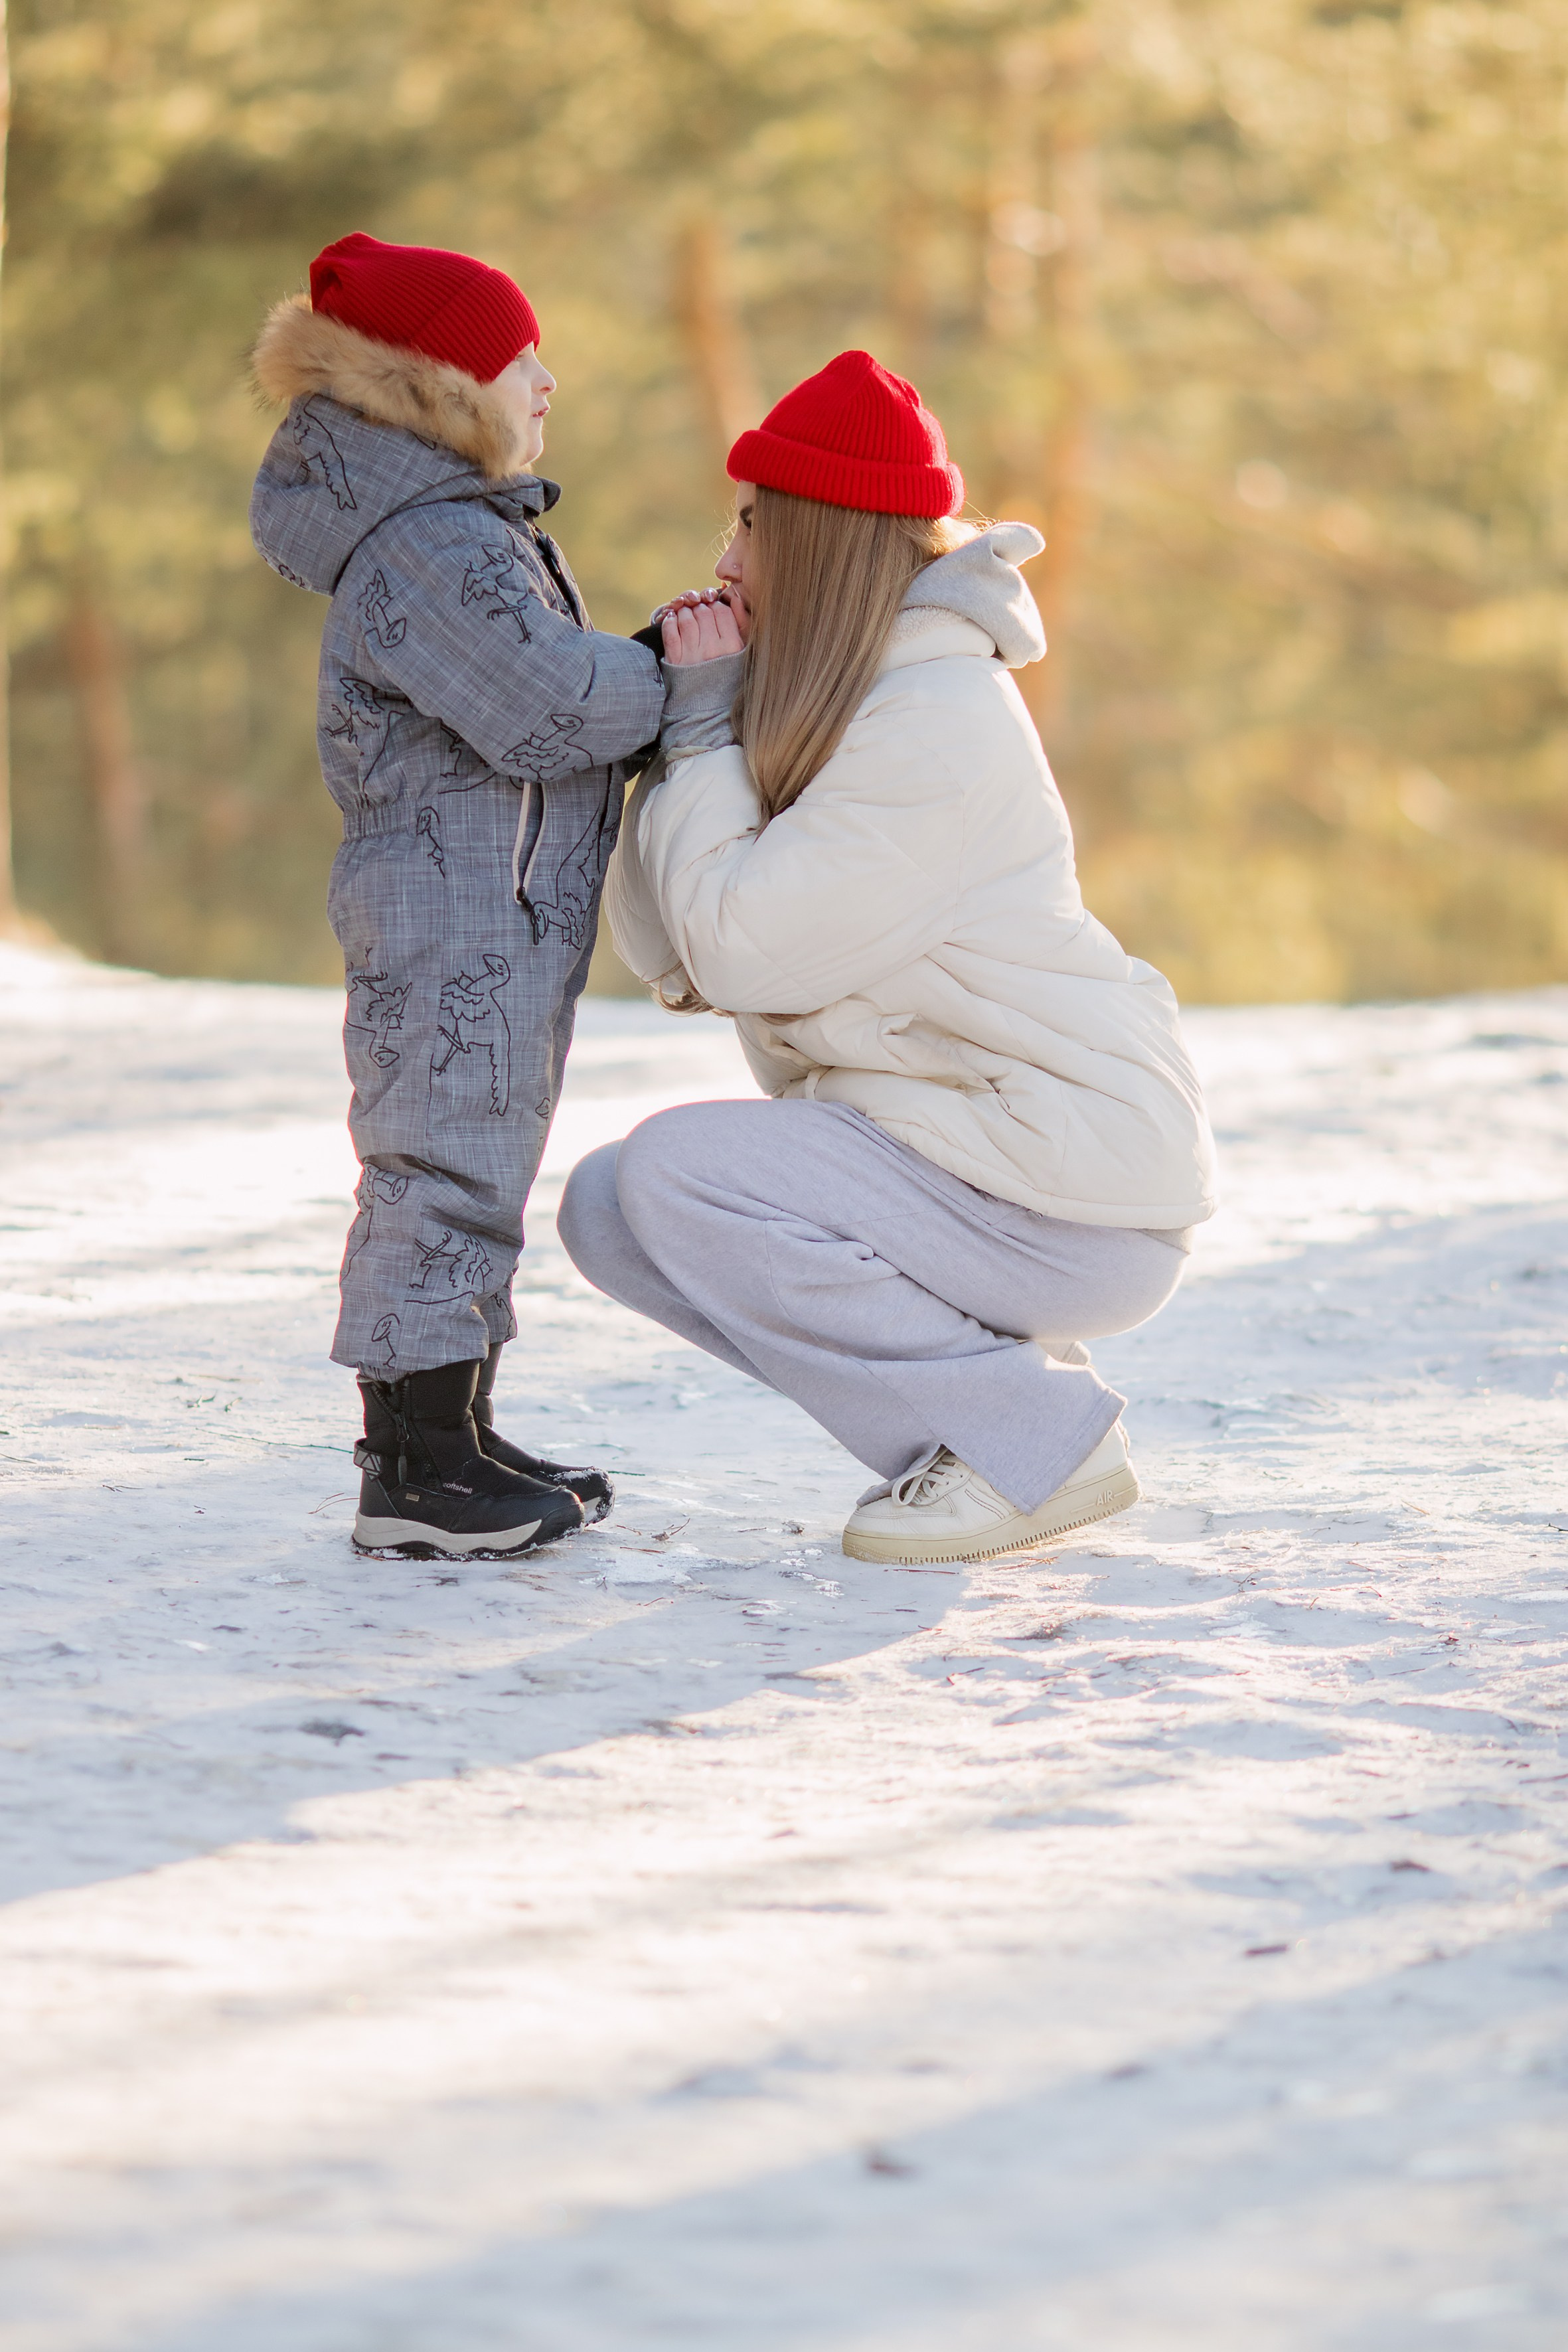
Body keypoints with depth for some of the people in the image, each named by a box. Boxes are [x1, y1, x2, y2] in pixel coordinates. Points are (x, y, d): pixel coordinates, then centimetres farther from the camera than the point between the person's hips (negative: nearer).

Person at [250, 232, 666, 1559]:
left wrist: (653, 659, 2)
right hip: (451, 913, -11)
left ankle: (447, 1437, 23)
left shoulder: (474, 532, 18)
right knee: (447, 1162, -9)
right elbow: (547, 705, -25)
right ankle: (417, 1472, -7)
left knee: (480, 1166, 16)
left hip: (511, 914, 11)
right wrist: (677, 677, -11)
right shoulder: (426, 552, -18)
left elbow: (557, 694, 18)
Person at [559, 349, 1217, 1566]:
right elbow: (670, 953, 5)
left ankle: (1033, 1432, -10)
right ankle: (971, 1410, 7)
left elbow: (740, 950, -22)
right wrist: (680, 719, -2)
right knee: (607, 1209, 3)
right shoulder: (840, 703, 10)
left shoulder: (937, 723, -20)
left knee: (679, 1176, -20)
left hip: (1077, 1191, -10)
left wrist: (704, 726, -12)